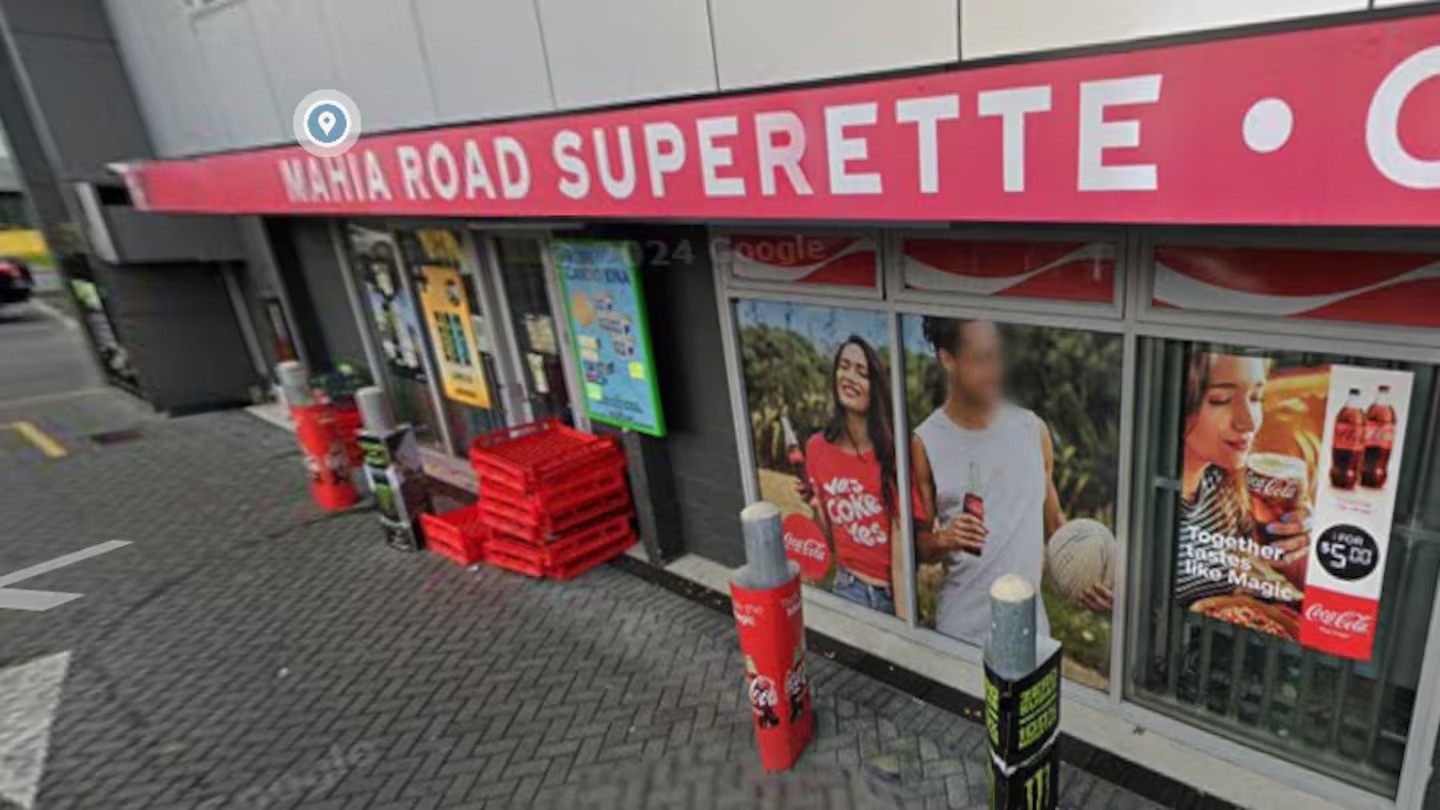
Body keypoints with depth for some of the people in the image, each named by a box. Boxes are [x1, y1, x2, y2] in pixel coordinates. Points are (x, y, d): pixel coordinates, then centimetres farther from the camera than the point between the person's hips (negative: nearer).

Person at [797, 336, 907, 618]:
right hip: (846, 588, 3)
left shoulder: (891, 449, -17)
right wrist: (816, 507, -14)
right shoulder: (817, 448, -6)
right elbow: (831, 542, 4)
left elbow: (901, 552, -16)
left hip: (893, 592, -3)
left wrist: (903, 624, -18)